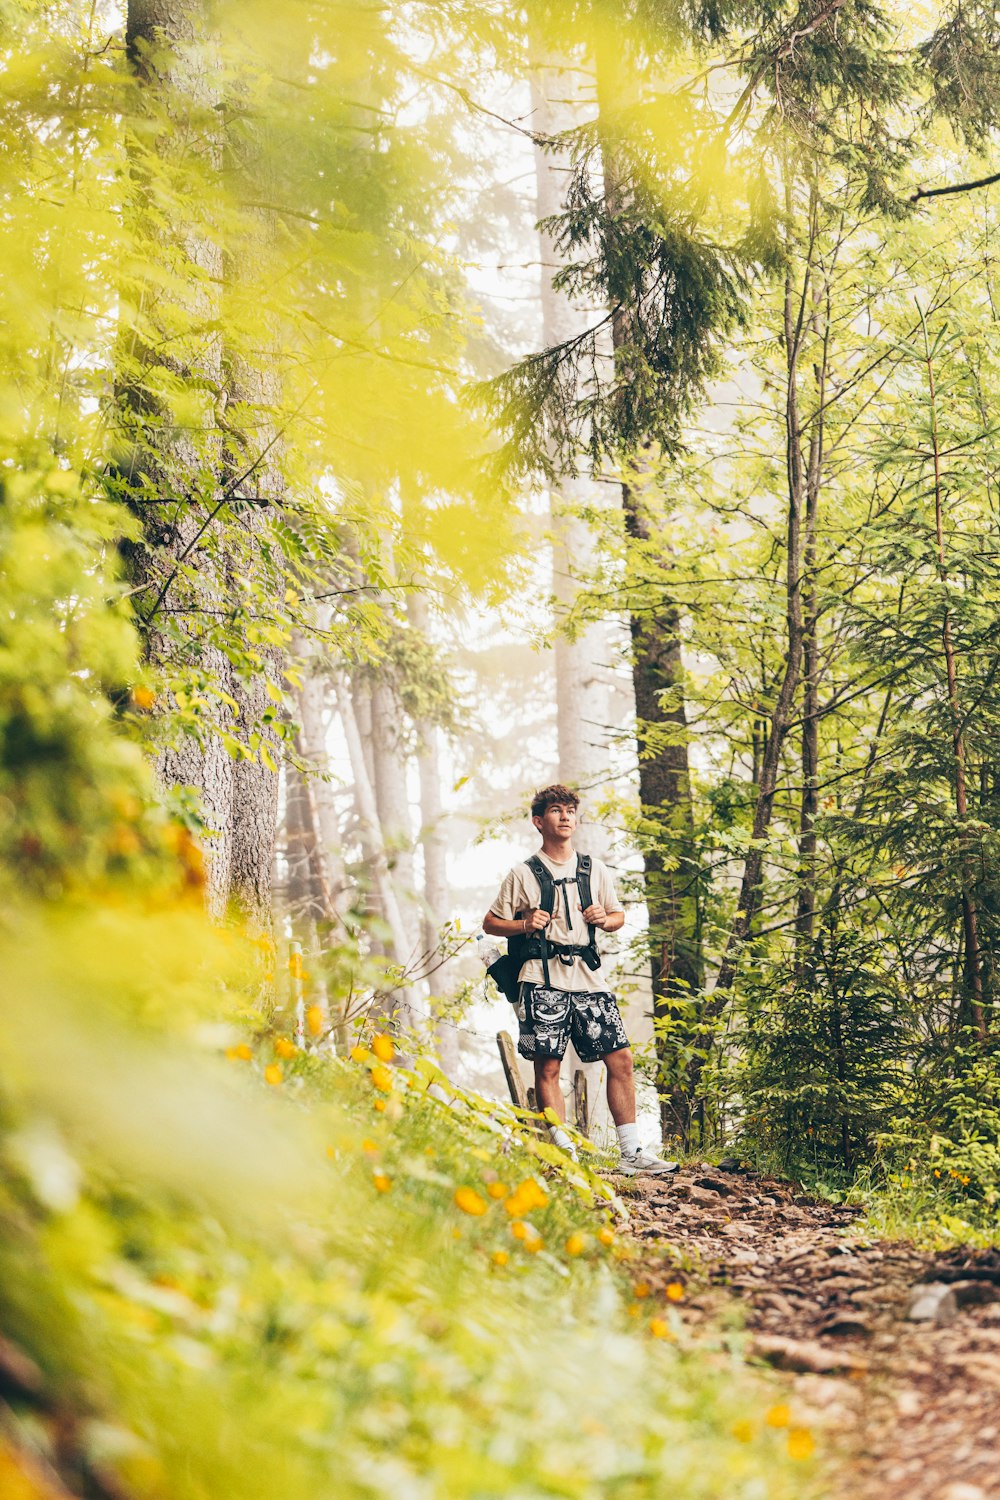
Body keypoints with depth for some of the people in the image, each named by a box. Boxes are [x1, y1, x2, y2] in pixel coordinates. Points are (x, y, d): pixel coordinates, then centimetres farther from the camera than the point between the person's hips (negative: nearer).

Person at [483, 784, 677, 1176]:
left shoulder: (596, 871, 13)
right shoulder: (523, 875, 4)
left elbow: (619, 916, 23)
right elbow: (490, 923, 7)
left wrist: (605, 918, 0)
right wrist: (525, 925, -11)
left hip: (588, 978, 3)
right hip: (543, 980, -3)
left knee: (621, 1059, -3)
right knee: (548, 1067, -4)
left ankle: (631, 1153, 2)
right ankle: (563, 1153, 3)